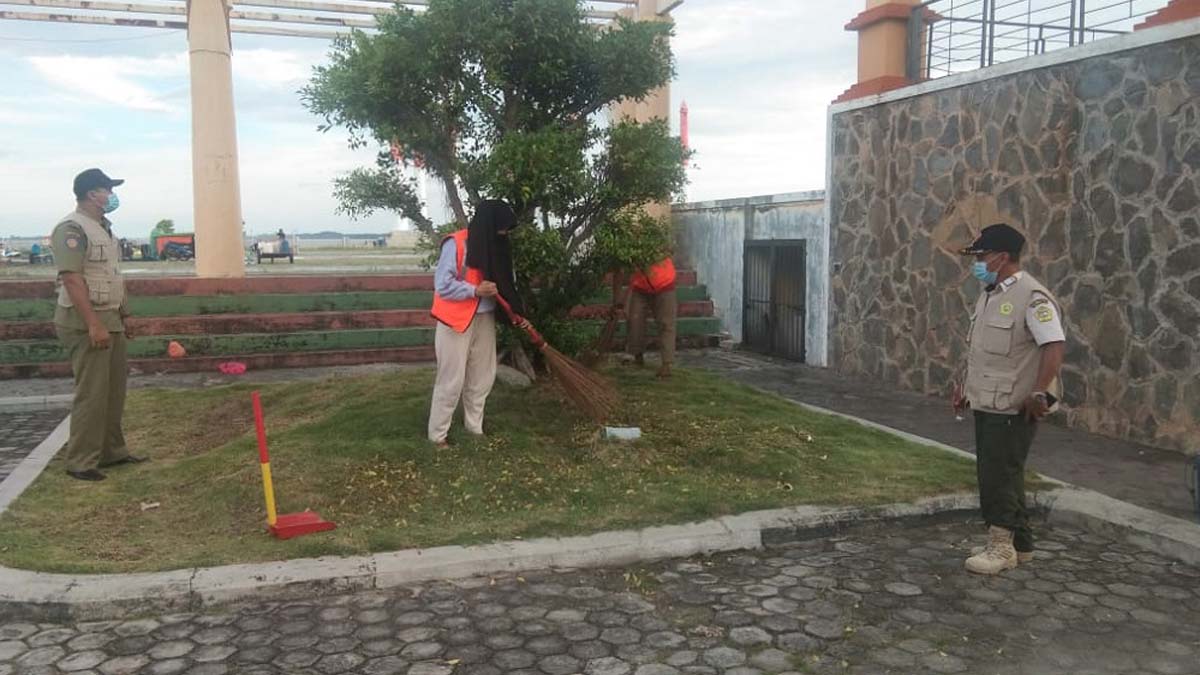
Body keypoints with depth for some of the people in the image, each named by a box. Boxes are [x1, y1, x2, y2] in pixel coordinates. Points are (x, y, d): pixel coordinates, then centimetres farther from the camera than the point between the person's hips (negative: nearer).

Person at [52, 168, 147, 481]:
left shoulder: (103, 227, 15)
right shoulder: (72, 229, -15)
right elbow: (71, 279, -22)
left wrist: (122, 316, 20)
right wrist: (93, 324, -26)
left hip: (110, 319, 10)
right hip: (86, 323, -10)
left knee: (114, 390, 14)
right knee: (91, 393, -7)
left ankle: (111, 451, 24)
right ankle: (80, 462, 1)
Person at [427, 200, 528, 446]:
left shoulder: (496, 246, 5)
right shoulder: (455, 244, -17)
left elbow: (506, 285, 10)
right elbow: (442, 285, -19)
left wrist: (517, 313, 1)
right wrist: (476, 290, -23)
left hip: (484, 319, 7)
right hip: (456, 320, -7)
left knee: (482, 377, 13)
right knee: (452, 380, -3)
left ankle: (475, 428, 26)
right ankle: (437, 434, 8)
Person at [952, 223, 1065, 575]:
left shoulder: (1031, 296, -17)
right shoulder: (990, 294, 13)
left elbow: (1055, 346, -22)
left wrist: (1040, 393, -24)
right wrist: (967, 387, 20)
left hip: (1014, 408, -9)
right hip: (987, 403, 9)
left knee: (1000, 474, -3)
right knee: (993, 473, 15)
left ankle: (1002, 546, 10)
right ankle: (1020, 544, 27)